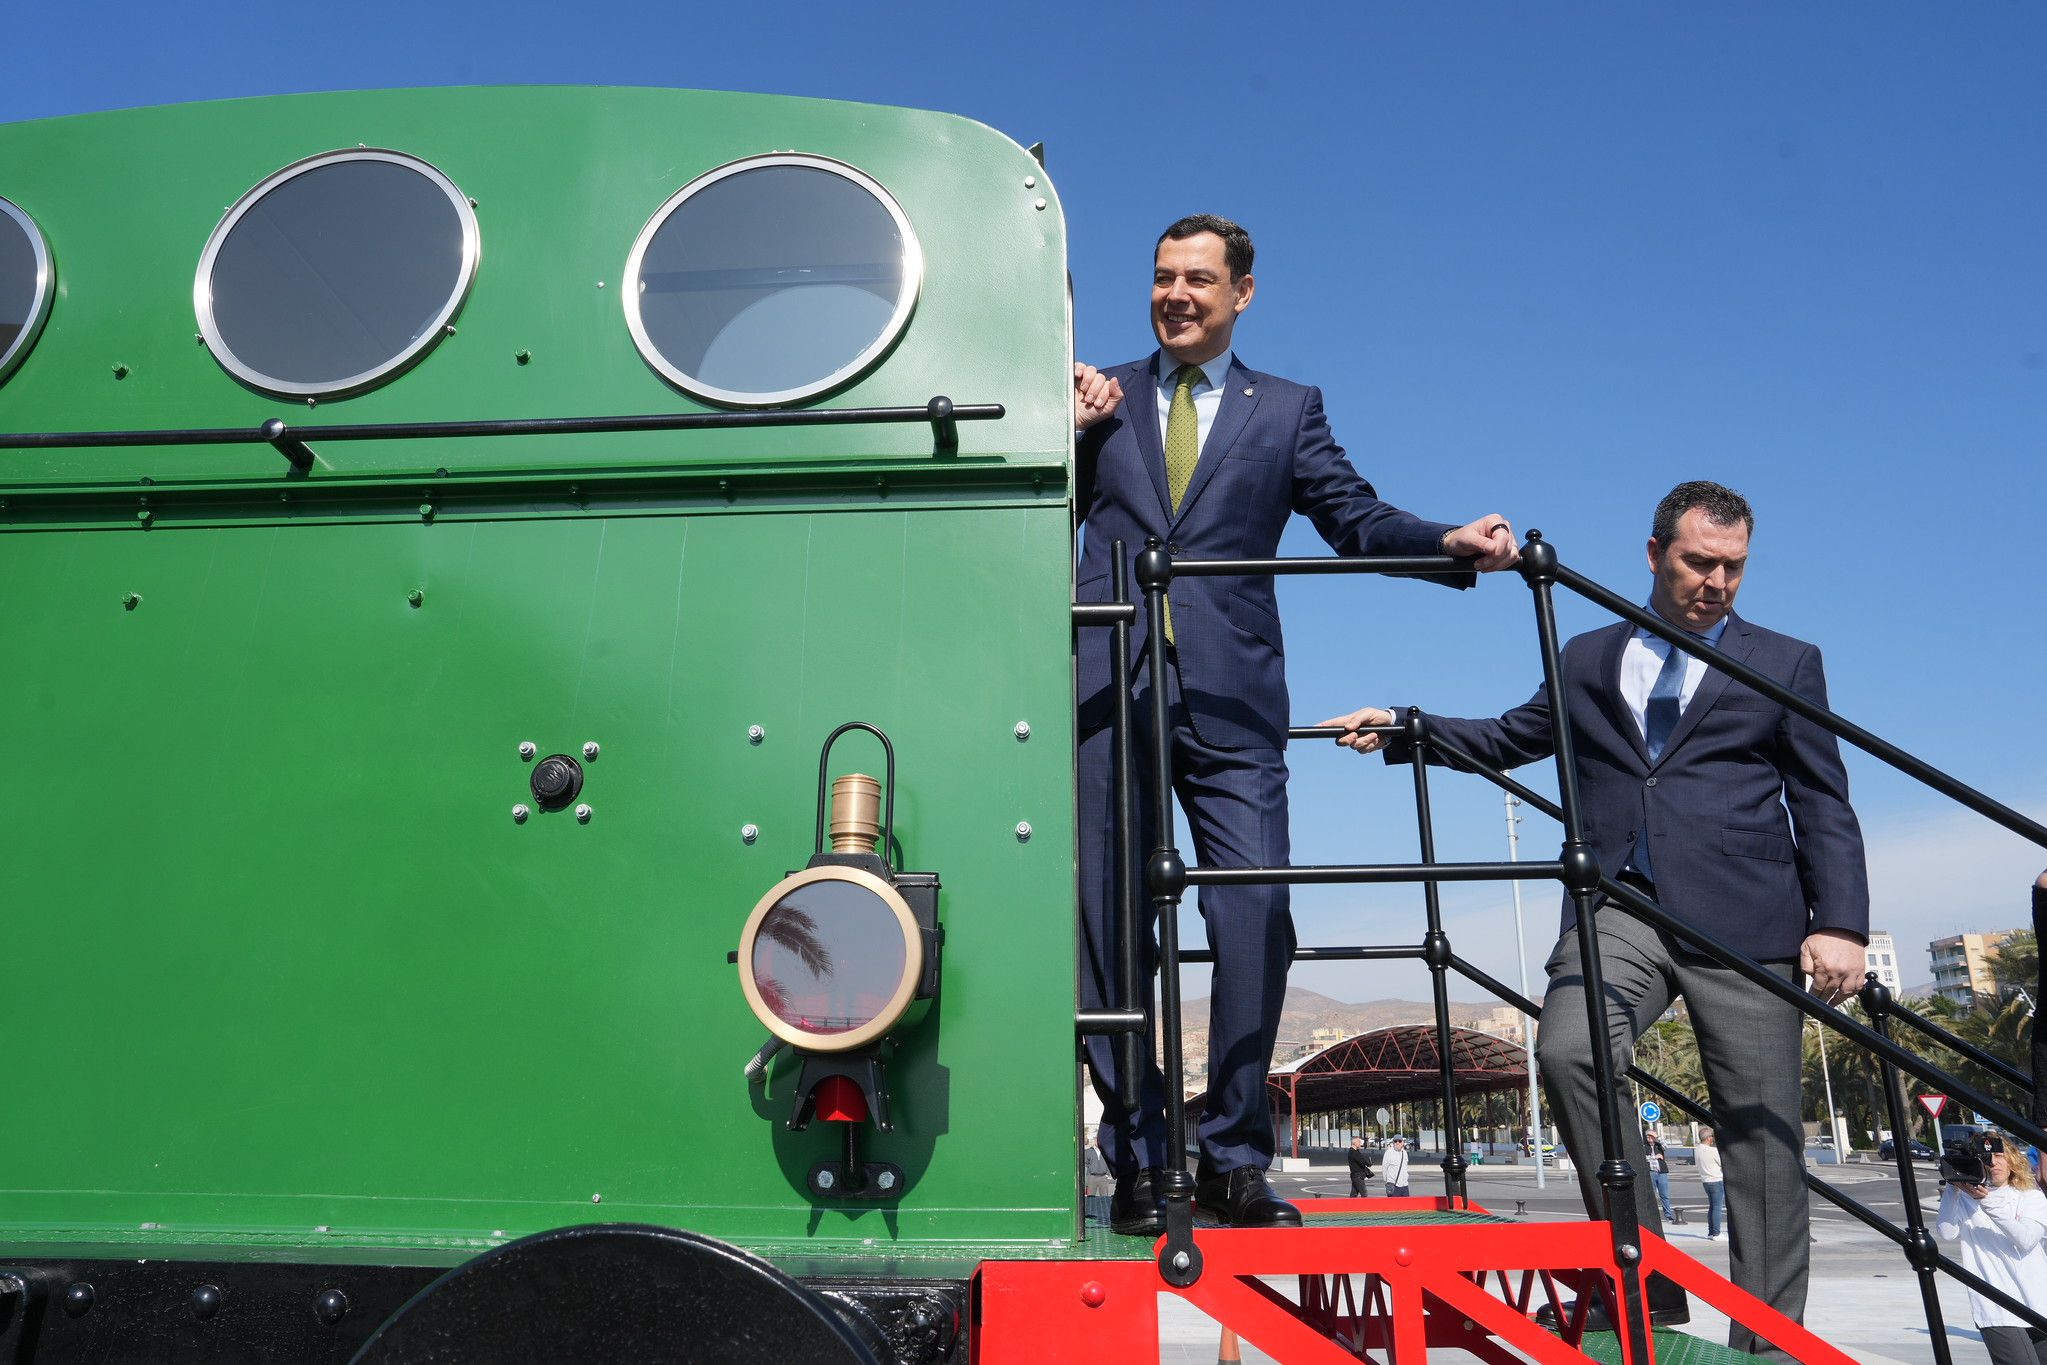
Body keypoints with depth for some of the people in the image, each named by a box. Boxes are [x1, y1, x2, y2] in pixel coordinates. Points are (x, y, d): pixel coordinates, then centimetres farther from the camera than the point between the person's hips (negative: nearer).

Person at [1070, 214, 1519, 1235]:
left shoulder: (1288, 410, 18)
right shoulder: (1100, 397, 19)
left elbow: (1357, 519, 8)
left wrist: (1451, 541, -9)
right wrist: (1072, 428, 1)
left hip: (1230, 700, 0)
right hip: (1109, 690, 1)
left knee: (1256, 924, -6)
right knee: (1108, 928, 1)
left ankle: (1234, 1159, 8)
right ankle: (1137, 1161, 12)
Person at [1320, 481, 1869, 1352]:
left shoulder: (1785, 664, 14)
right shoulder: (1588, 660, 19)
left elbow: (1824, 806, 9)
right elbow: (1505, 739, 25)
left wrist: (1839, 923, -3)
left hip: (1745, 920, -1)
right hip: (1620, 906, 1)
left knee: (1760, 1131, -1)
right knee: (1569, 1050, -23)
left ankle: (1766, 1341, 12)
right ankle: (1648, 1296, -10)